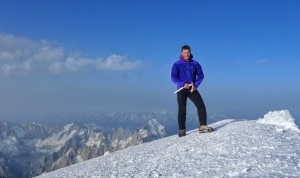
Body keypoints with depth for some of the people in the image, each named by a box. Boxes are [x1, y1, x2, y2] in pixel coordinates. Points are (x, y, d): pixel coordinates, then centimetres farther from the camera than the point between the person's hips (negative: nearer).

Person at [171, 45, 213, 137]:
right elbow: (173, 77, -4)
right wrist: (183, 84, -18)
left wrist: (196, 85, -11)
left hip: (192, 89, 2)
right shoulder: (177, 64, 2)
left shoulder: (195, 63, 9)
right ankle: (182, 130, 0)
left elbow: (200, 75, 6)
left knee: (201, 106, -10)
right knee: (182, 110, -6)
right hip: (181, 89, -2)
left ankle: (203, 126, -3)